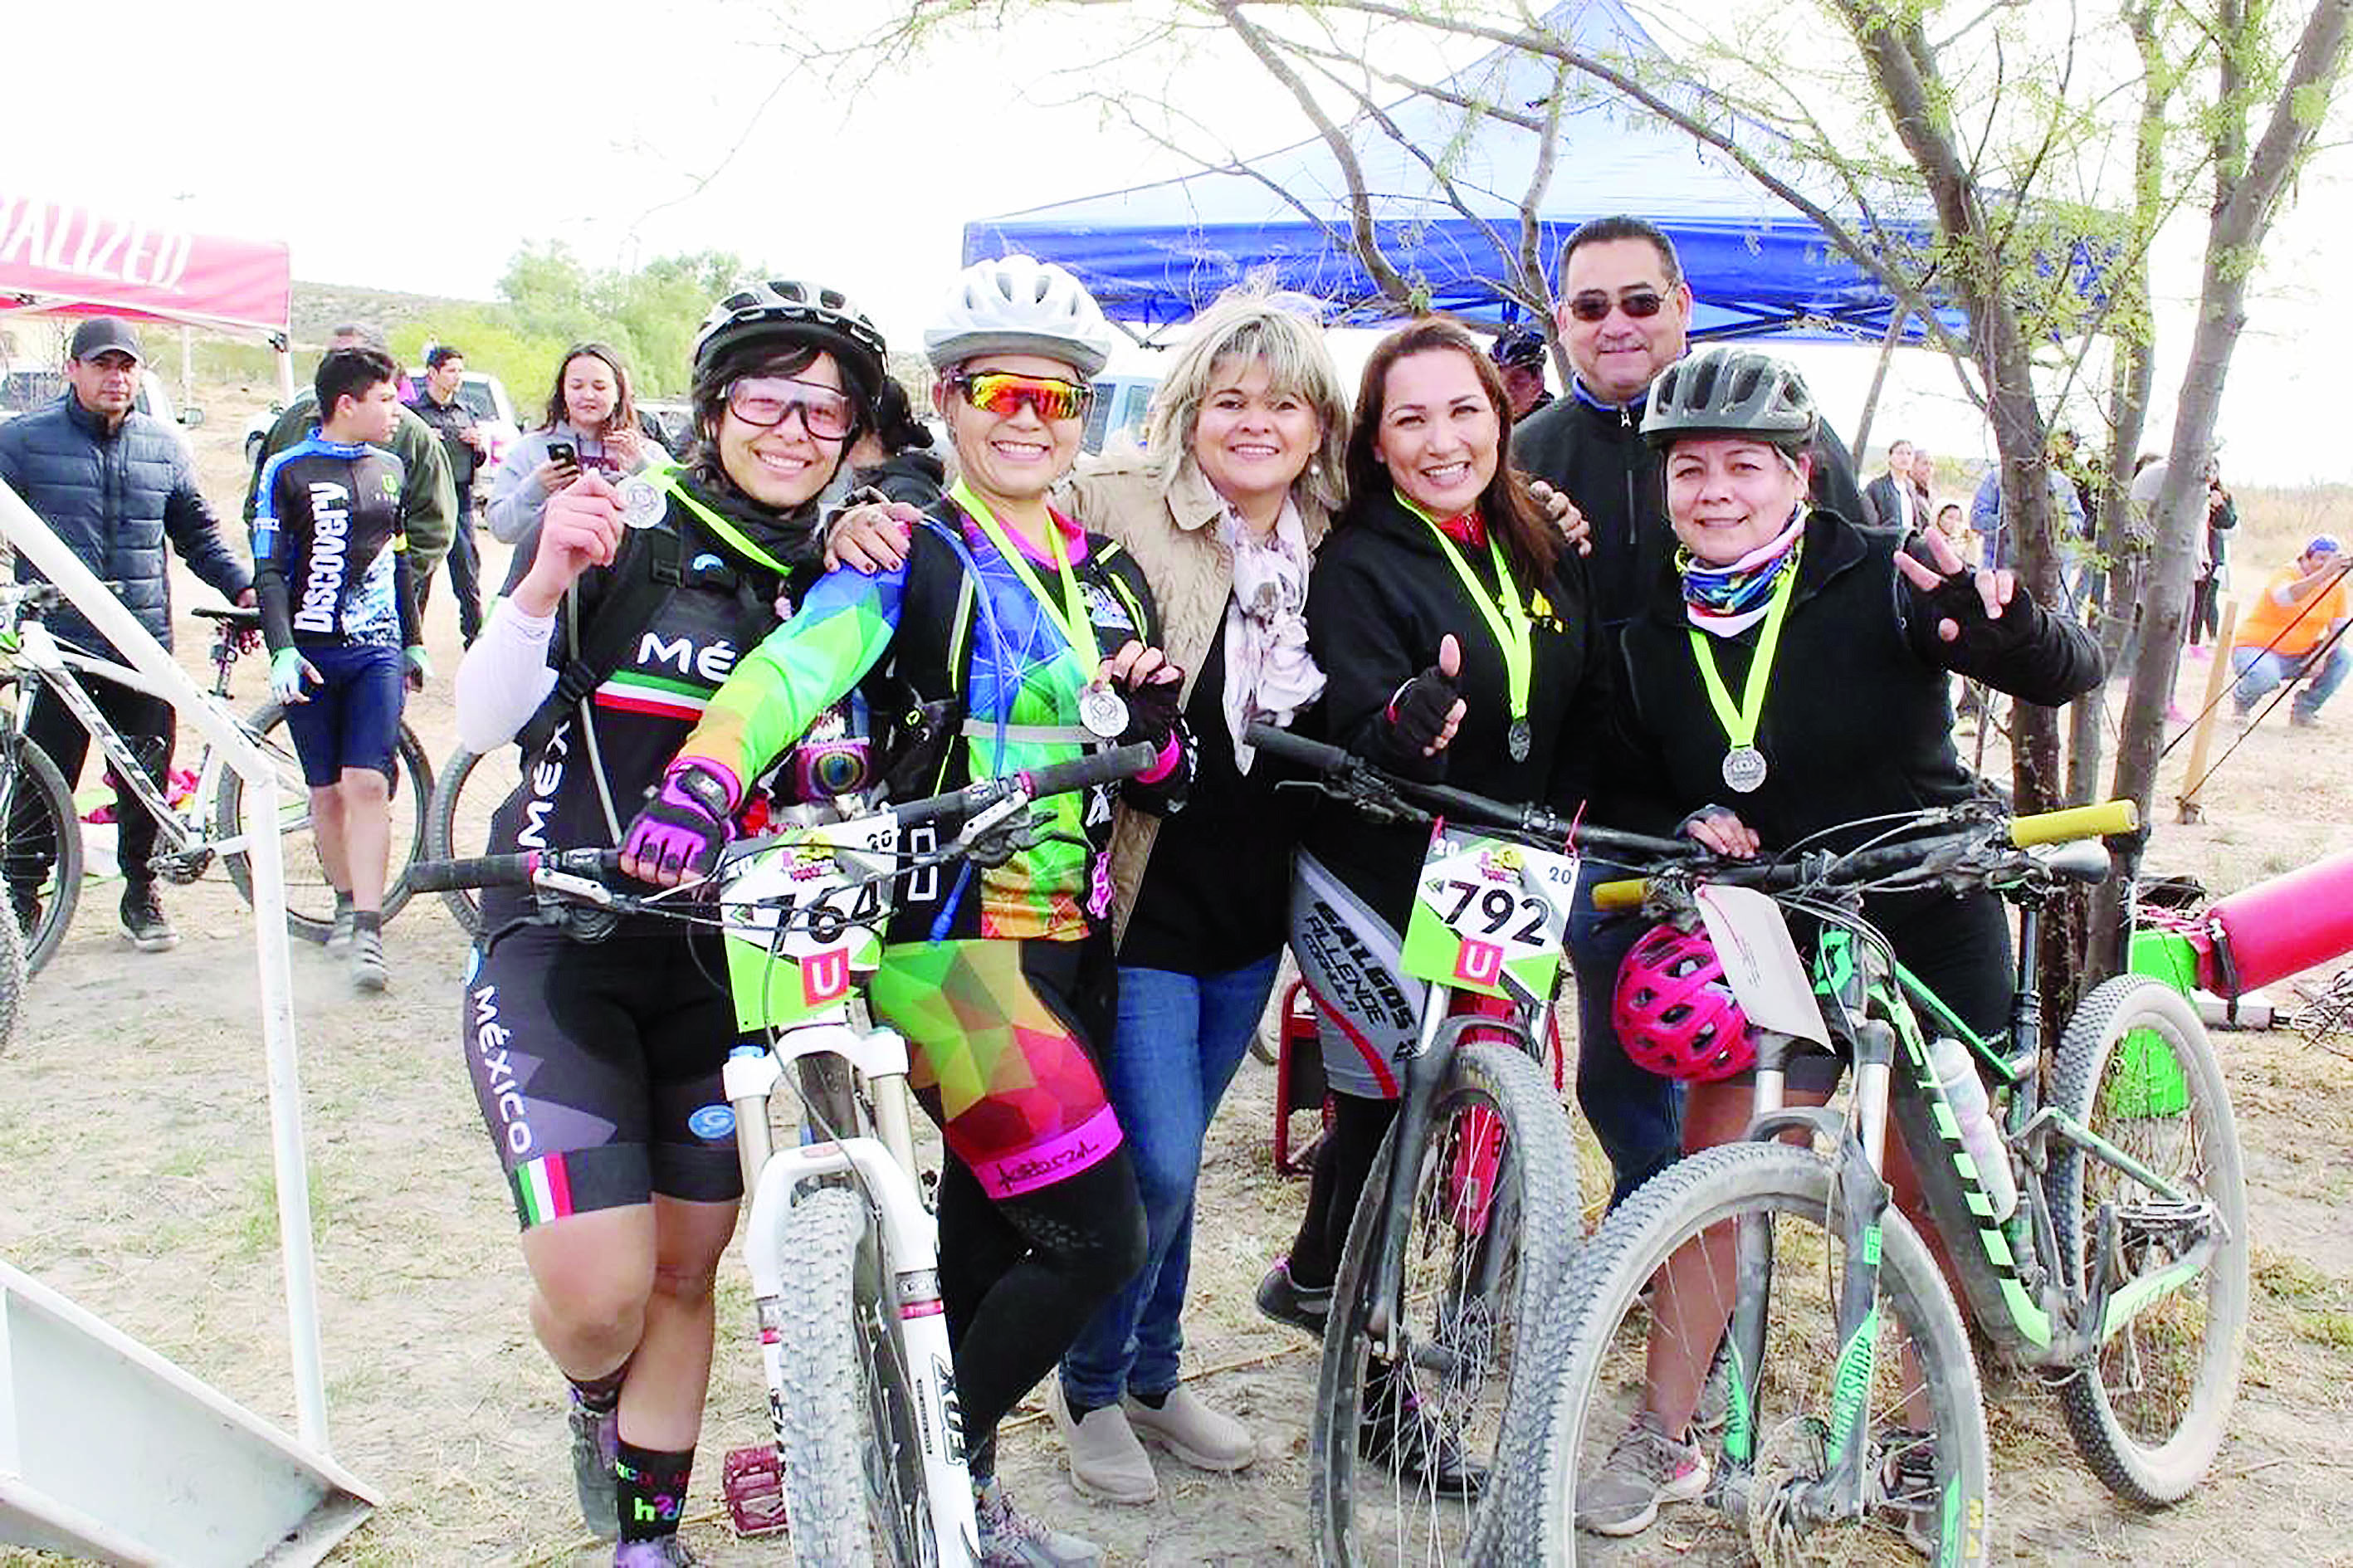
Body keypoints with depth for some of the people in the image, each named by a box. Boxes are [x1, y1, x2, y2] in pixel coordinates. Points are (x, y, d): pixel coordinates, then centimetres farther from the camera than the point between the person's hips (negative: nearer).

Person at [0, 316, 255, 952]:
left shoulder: (164, 446, 11)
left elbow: (197, 532, 17)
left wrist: (243, 588, 6)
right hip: (59, 643, -2)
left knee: (147, 780, 7)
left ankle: (141, 893, 23)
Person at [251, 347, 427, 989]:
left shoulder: (389, 468, 12)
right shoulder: (289, 471, -2)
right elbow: (269, 570, -5)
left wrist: (413, 642, 23)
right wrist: (282, 650, -15)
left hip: (377, 650, 2)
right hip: (312, 656, -2)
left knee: (368, 785, -12)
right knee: (327, 791, 7)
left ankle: (368, 931, -14)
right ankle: (347, 905, 25)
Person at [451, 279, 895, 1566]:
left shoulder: (836, 582, 4)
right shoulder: (623, 530, -6)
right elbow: (482, 723, -12)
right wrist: (546, 582, -30)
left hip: (728, 959, 3)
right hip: (563, 939, -3)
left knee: (685, 1273, 11)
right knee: (599, 1290, -13)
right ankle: (593, 1402, 23)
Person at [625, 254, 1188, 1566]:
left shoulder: (1112, 579, 14)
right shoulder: (914, 559, -6)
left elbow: (1155, 784, 19)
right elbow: (793, 666, -25)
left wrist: (1158, 722, -5)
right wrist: (701, 783, -43)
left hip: (1070, 940, 6)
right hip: (947, 934, -6)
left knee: (990, 1232, 14)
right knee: (1101, 1237, -12)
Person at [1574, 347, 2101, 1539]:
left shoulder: (1880, 580, -12)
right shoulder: (1653, 636, -1)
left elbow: (2068, 675, -15)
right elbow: (1637, 789, 10)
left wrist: (2001, 622, -38)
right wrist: (1685, 829, -12)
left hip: (1927, 925, -2)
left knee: (1925, 1184, 6)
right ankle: (1662, 1440, 9)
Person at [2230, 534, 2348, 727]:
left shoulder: (2337, 586, 3)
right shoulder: (2287, 573, -14)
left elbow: (2337, 630, 2)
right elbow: (2286, 597, -39)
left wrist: (2321, 656, -17)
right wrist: (2324, 574, -49)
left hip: (2299, 656, 6)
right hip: (2257, 648, -6)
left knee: (2343, 657, -14)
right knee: (2266, 676, -37)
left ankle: (2303, 711, 1)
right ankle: (2241, 700, -1)